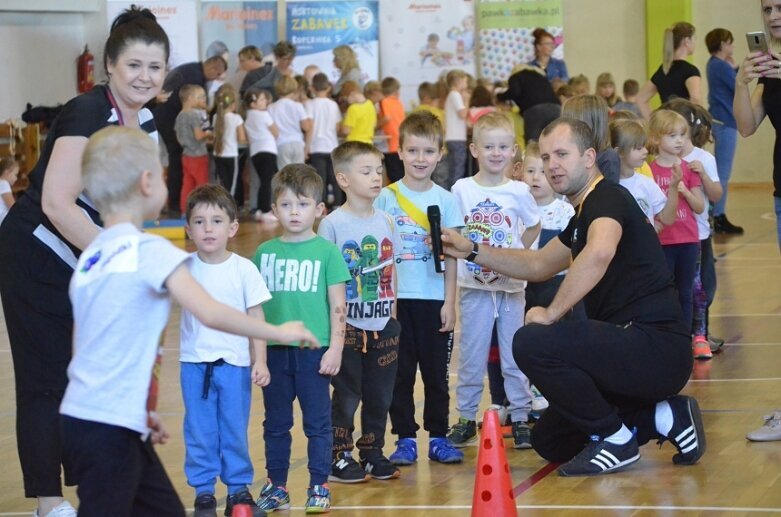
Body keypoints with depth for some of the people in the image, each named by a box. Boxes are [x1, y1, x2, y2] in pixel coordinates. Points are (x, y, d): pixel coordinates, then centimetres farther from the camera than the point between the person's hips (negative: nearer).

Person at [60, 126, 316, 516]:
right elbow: (209, 312, -21)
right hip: (108, 429, -8)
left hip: (83, 416, 8)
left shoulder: (89, 258, 13)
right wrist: (278, 332, -9)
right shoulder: (148, 250, -11)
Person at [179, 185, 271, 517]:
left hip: (234, 364, -1)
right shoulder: (184, 268, -3)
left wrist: (260, 361, -6)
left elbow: (256, 318, -3)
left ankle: (239, 487, 20)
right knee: (199, 431, 7)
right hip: (194, 363, 1)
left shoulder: (244, 269, -6)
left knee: (235, 431, 7)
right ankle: (203, 490, 17)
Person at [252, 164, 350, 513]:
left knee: (318, 422, 4)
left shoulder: (327, 252, -2)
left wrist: (335, 348, -7)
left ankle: (319, 488, 13)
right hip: (274, 351, 3)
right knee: (275, 423, 11)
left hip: (314, 351, -3)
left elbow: (337, 305, -2)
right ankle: (276, 486, 21)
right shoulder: (264, 253, 6)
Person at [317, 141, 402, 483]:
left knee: (380, 396, 11)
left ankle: (373, 453, 23)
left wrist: (392, 310, 9)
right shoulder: (333, 224, -10)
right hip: (348, 326, -5)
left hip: (383, 325, 5)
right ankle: (340, 457, 13)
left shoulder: (385, 221, 6)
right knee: (346, 396, 3)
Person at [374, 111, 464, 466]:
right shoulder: (386, 198, 1)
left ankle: (438, 437, 16)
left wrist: (450, 302, -2)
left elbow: (450, 256, 3)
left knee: (436, 373, 6)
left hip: (434, 300, 0)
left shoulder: (445, 200, 2)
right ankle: (405, 439, 12)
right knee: (400, 372, 4)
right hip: (397, 299, 0)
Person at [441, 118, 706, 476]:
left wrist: (552, 313, -27)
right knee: (550, 443, 16)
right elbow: (539, 265, 32)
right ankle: (663, 417, 14)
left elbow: (599, 253, -35)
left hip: (655, 347, -11)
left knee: (532, 342, -25)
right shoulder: (583, 216, 19)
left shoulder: (608, 198, -12)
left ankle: (615, 438, -10)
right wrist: (471, 251, 23)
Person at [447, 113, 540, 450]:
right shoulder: (461, 190, -3)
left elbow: (533, 228, 13)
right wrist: (464, 251, -7)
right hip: (474, 285, -1)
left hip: (511, 285, 1)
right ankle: (466, 418, 15)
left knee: (515, 355, 6)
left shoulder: (518, 192, -1)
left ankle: (520, 418, 14)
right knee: (472, 355, 5)